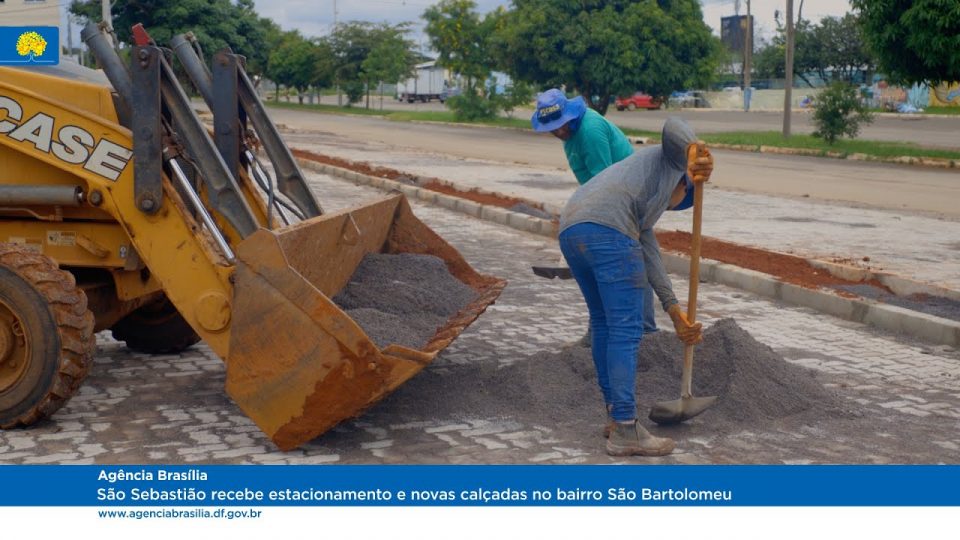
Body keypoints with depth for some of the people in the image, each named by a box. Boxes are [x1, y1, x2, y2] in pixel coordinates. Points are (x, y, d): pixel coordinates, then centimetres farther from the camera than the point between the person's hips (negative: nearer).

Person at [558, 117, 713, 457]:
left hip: (571, 232, 8)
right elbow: (673, 126, 4)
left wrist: (676, 315, 24)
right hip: (607, 231, -8)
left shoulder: (644, 214, 40)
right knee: (626, 330, -3)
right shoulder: (673, 160, 27)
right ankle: (625, 431, -2)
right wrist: (698, 154, -14)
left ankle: (616, 412, 29)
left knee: (604, 323, 22)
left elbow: (650, 263, 30)